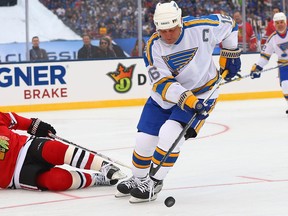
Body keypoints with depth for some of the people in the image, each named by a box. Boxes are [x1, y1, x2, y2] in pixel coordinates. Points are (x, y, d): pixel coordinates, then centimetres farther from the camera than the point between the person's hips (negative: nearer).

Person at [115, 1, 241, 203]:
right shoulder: (154, 46, -18)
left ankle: (154, 183, -7)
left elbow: (228, 23, -2)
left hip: (200, 93, -3)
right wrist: (186, 100, -38)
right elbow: (162, 83, -24)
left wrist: (231, 54, 4)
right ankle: (138, 179, 29)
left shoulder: (201, 28, -22)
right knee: (145, 139, 2)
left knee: (169, 134, -22)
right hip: (164, 96, 3)